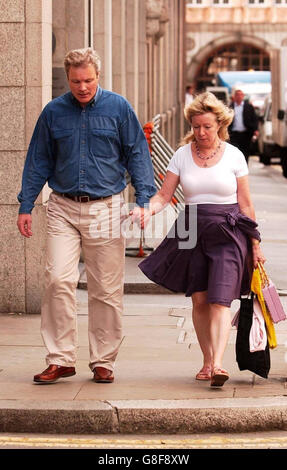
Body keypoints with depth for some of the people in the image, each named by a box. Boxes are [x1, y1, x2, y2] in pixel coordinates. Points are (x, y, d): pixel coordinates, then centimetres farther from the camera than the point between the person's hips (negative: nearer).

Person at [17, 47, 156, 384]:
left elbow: (137, 155, 5)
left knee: (106, 289, 2)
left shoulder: (118, 108, 2)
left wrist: (143, 200, -4)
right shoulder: (53, 112, 7)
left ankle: (103, 362, 12)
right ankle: (60, 359, -2)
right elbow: (38, 162, 13)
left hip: (106, 208, -1)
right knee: (58, 281, -11)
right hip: (63, 208, 1)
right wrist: (25, 205, 8)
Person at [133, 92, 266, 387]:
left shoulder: (233, 156, 2)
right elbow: (164, 194, 4)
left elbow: (245, 204, 6)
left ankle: (218, 364, -24)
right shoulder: (182, 155, 7)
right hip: (192, 232, 3)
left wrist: (254, 245, 6)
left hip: (228, 233, -3)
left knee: (220, 299, -14)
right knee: (199, 299, 1)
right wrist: (148, 210, -18)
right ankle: (207, 361, 13)